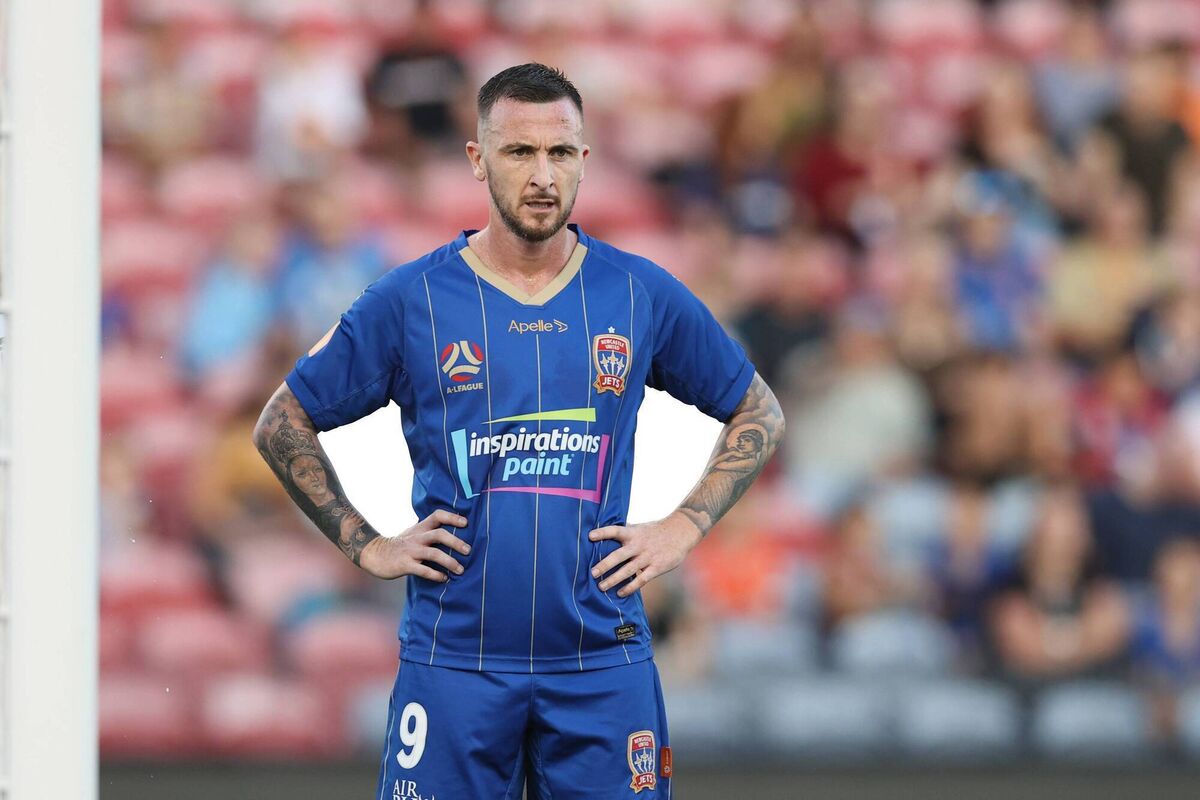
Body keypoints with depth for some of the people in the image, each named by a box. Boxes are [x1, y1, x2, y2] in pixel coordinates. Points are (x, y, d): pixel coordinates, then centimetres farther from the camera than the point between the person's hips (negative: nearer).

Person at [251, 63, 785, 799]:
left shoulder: (644, 296, 4)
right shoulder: (411, 300, 0)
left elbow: (760, 414, 17)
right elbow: (284, 425, 10)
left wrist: (683, 530, 6)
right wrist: (366, 545, 3)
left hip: (603, 663, 1)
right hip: (454, 665, -1)